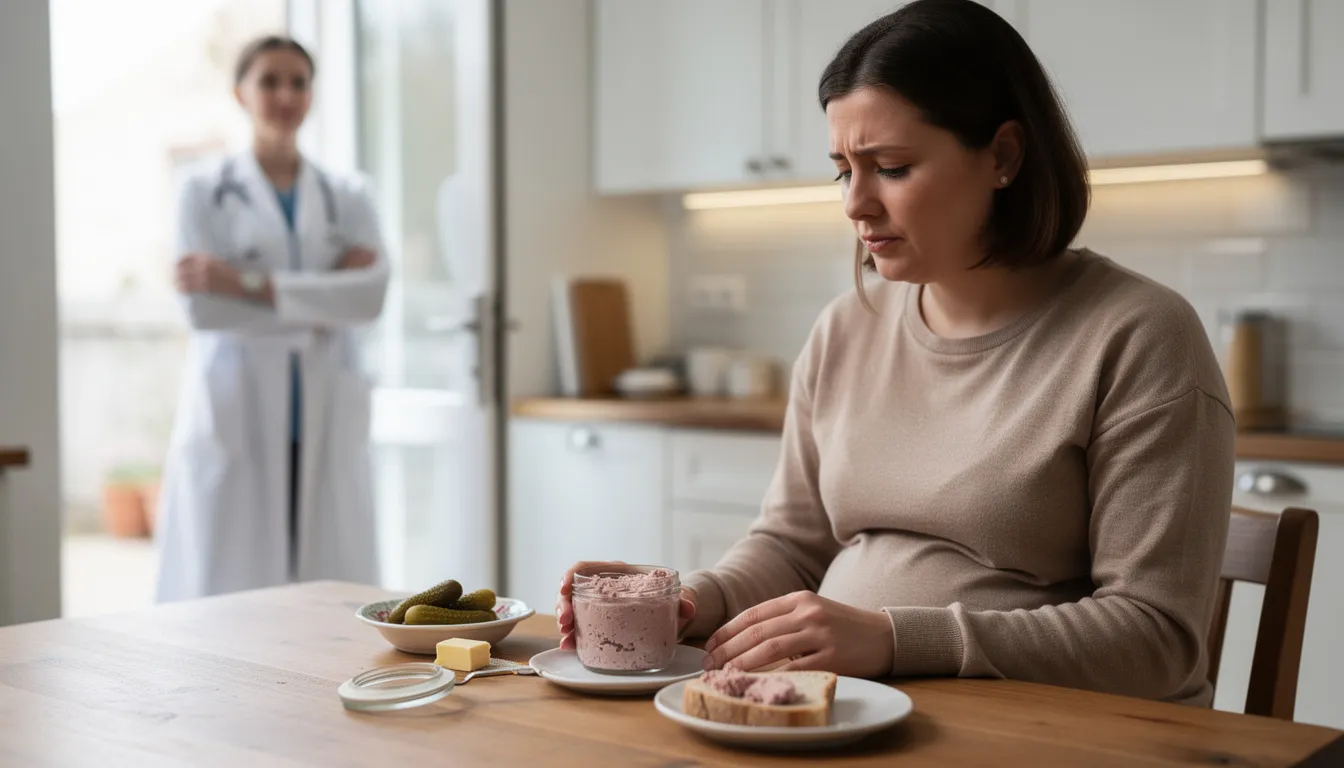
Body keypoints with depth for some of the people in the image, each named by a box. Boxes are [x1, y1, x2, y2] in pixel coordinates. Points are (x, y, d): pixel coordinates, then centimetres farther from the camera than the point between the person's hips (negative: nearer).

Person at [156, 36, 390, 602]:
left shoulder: (347, 198, 11)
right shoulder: (206, 193, 5)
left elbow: (371, 293, -7)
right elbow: (202, 307, -8)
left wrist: (245, 284, -13)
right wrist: (318, 307, -8)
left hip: (325, 420, 3)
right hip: (235, 416, -2)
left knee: (331, 582, 1)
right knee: (232, 587, -3)